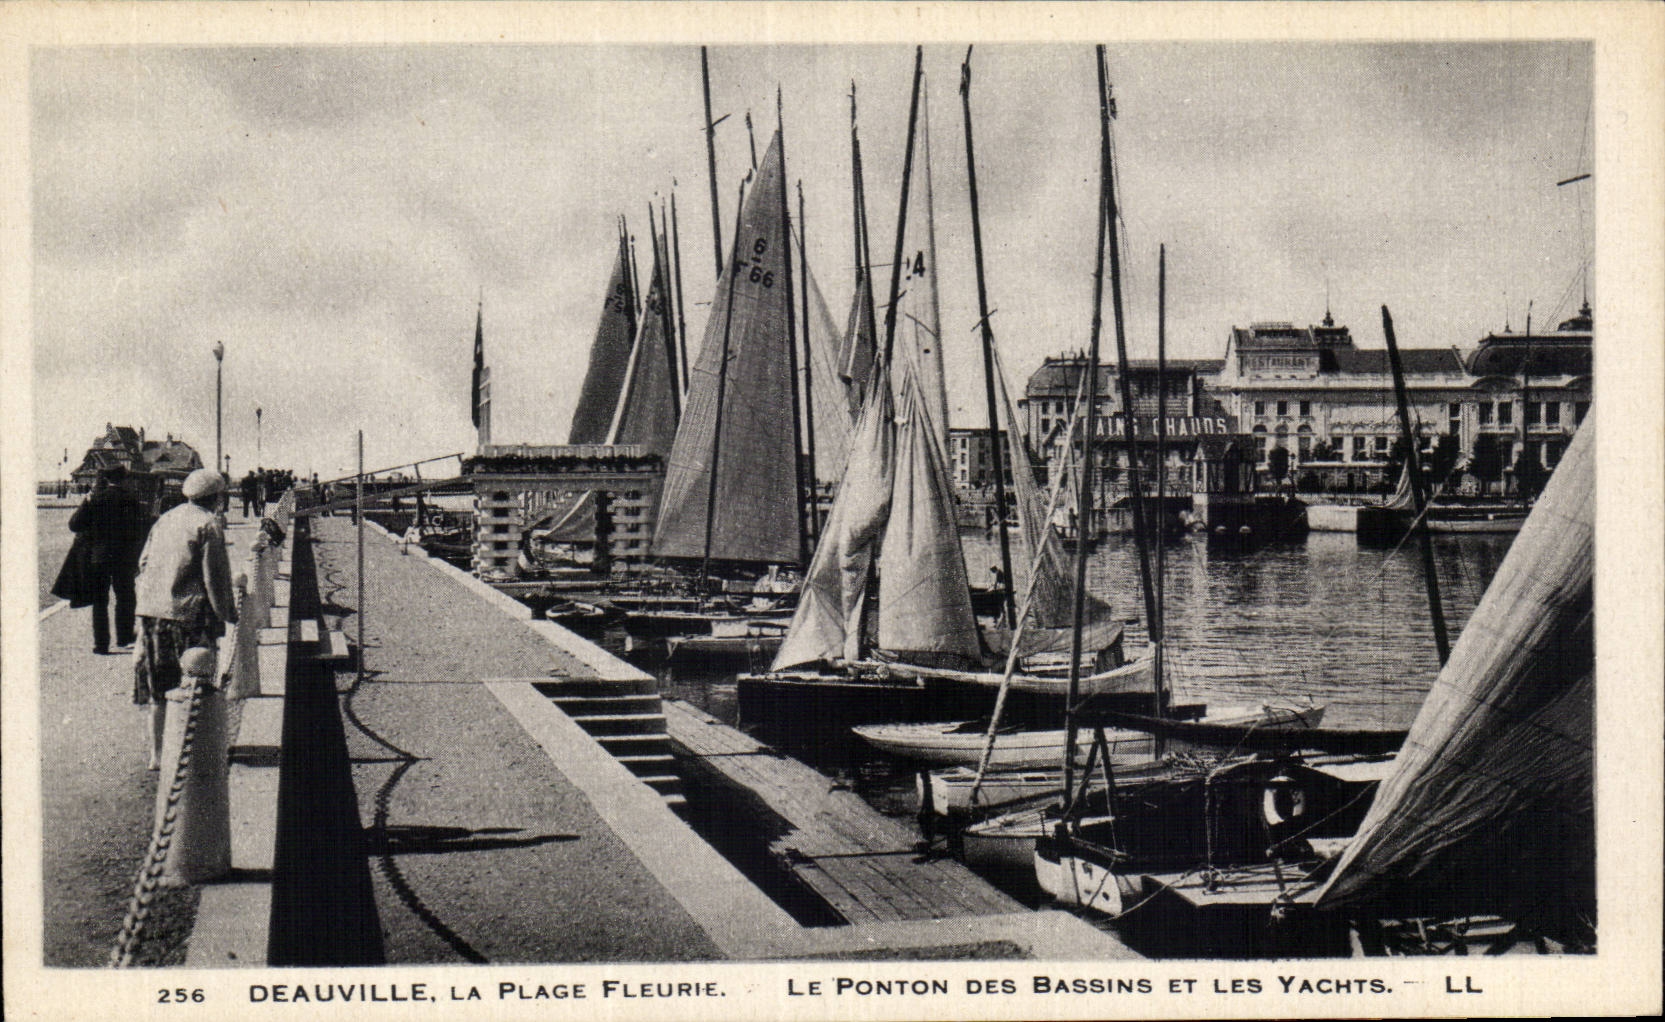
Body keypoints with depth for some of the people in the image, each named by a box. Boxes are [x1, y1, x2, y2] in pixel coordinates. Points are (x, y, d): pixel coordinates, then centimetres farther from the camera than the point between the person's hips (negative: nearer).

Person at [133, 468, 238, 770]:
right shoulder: (208, 525, -7)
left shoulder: (165, 520, 14)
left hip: (150, 610, 7)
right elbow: (215, 576, -11)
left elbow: (144, 562, 17)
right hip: (189, 613, -7)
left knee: (158, 689, 13)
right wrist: (227, 614, -4)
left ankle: (156, 753, 17)